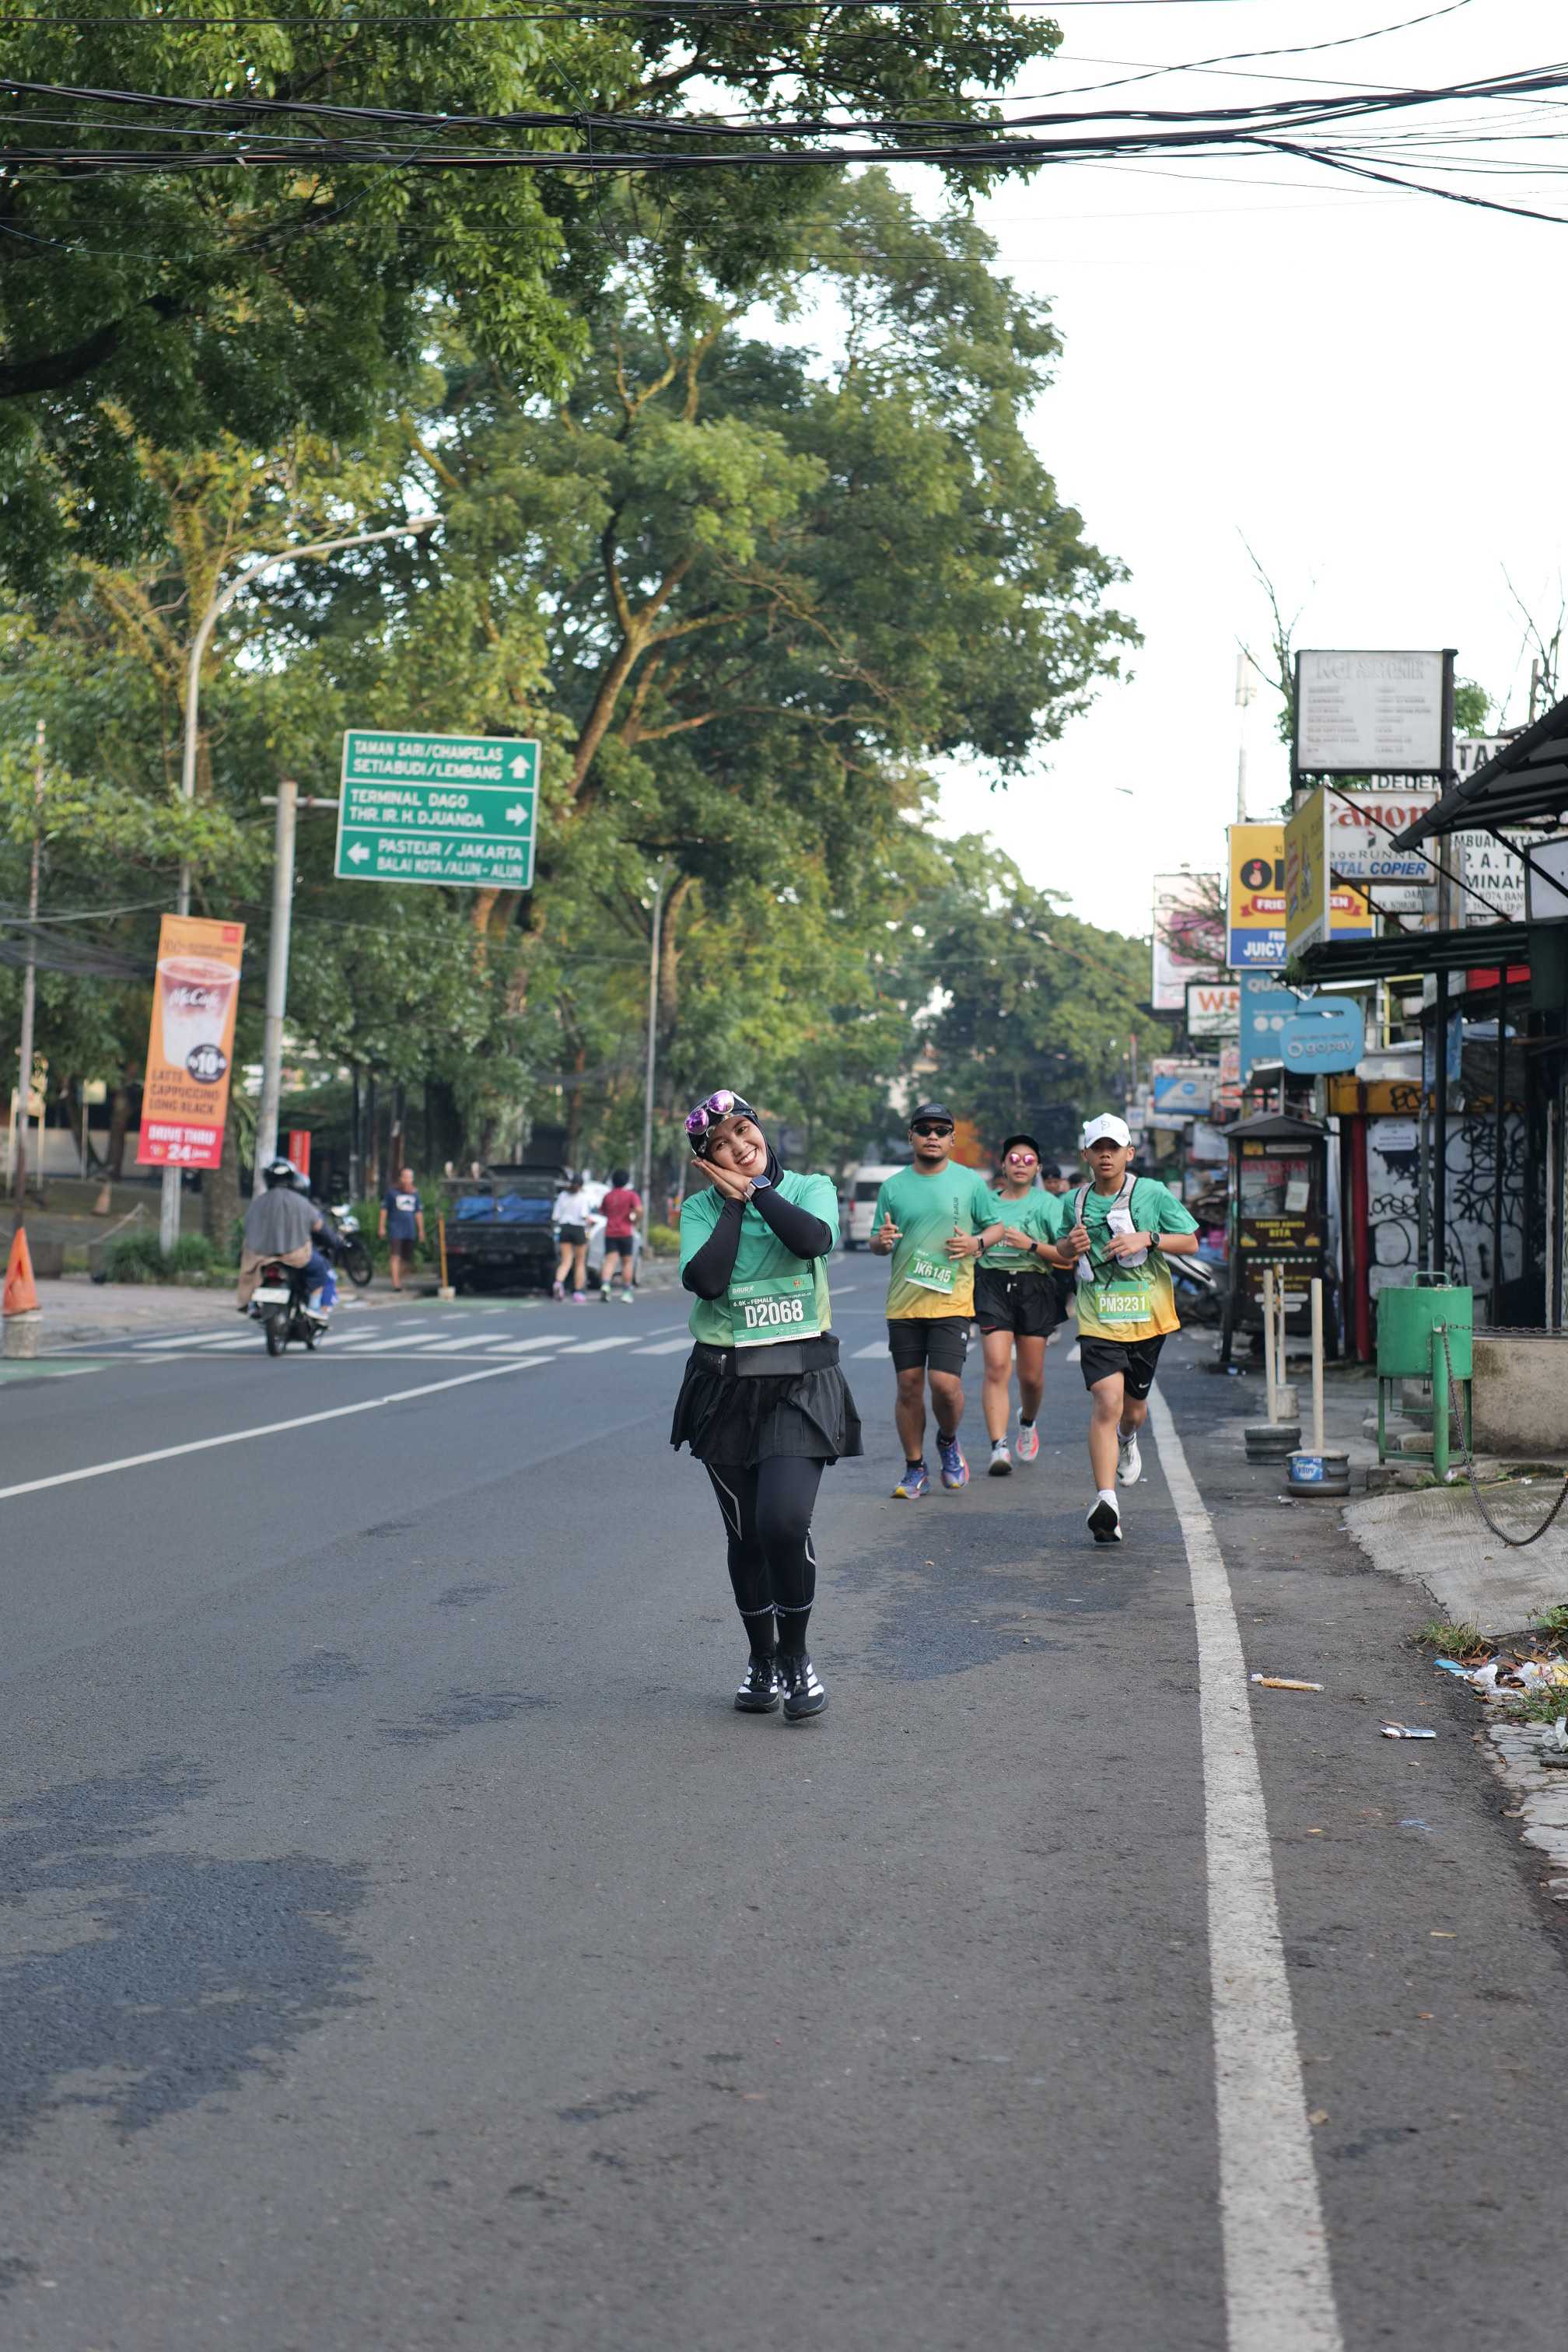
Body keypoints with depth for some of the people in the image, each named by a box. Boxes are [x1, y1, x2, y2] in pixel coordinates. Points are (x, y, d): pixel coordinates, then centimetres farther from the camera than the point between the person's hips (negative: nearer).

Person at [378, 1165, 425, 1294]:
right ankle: (396, 1283, -23)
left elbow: (419, 1212, 18)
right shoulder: (391, 1191, 2)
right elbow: (384, 1209, 4)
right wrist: (382, 1227, -1)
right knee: (395, 1256, -15)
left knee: (405, 1257, 8)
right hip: (395, 1227, -5)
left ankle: (400, 1280, 23)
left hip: (410, 1230, 5)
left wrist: (421, 1230, 15)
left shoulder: (414, 1193, 14)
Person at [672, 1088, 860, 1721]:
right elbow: (704, 1280, -15)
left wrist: (756, 1189, -10)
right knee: (745, 1533, 8)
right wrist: (734, 1201, -8)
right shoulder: (700, 1208, 3)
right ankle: (761, 1662, 26)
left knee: (784, 1522, -17)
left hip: (799, 1381, -2)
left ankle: (796, 1658, 3)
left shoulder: (811, 1189, 2)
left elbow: (813, 1240, -20)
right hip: (726, 1382, 2)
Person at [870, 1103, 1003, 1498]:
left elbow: (996, 1226, 11)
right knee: (909, 1386, 4)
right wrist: (882, 1240, -10)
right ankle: (915, 1470, 17)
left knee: (945, 1382, -12)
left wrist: (977, 1243, -10)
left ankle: (948, 1441, 19)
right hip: (904, 1302, 2)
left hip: (951, 1300, -2)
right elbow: (876, 1242, 13)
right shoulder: (893, 1187, 8)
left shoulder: (970, 1182, 4)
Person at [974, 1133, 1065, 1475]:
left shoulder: (1047, 1204, 3)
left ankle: (1028, 1423, 39)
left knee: (1031, 1375, 6)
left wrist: (1031, 1245, -16)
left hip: (1034, 1287, -1)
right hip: (992, 1284, 1)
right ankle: (999, 1448, -18)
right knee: (997, 1366, -15)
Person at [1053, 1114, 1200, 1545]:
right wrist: (1070, 1247, -4)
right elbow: (1062, 1254, 21)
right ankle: (1105, 1499, -22)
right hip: (1097, 1320, 0)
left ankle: (1127, 1442, 53)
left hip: (1147, 1316, 1)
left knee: (1134, 1405, 15)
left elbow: (1190, 1242, 1)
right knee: (1106, 1402, -18)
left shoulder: (1153, 1194, -1)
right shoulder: (1075, 1202, 6)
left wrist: (1148, 1239, -16)